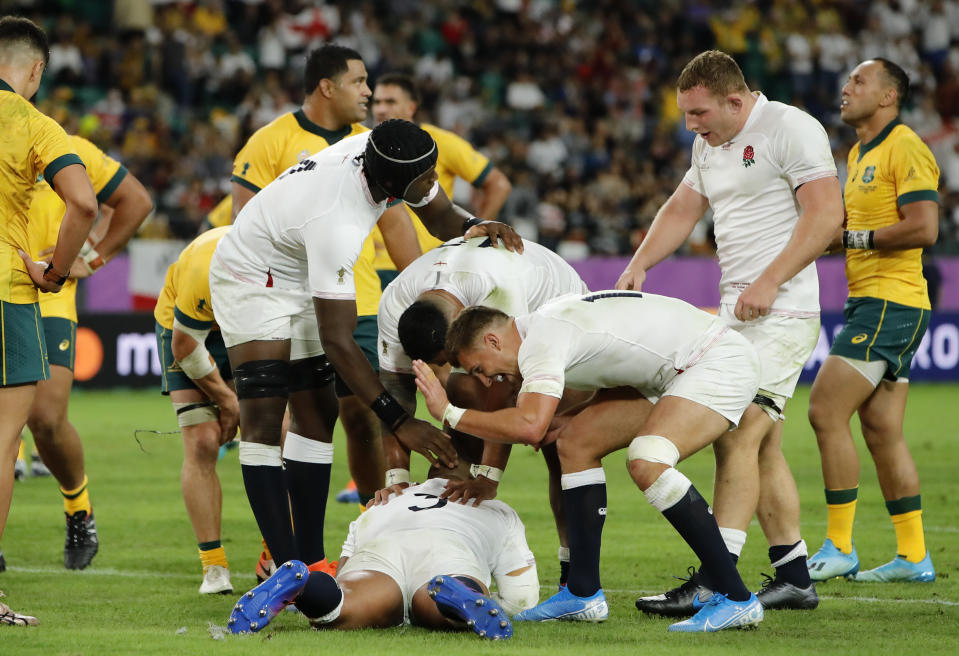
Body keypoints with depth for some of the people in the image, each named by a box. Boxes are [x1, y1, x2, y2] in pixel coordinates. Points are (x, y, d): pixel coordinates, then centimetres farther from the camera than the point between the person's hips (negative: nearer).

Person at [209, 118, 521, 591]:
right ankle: (285, 566, -18)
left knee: (315, 412, 6)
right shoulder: (335, 224, -40)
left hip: (301, 281, 9)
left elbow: (439, 215, 2)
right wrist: (398, 420, -36)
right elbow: (337, 339, -36)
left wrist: (475, 227, -22)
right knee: (263, 414, -16)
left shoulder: (377, 151, -18)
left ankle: (310, 561, 8)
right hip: (251, 280, -9)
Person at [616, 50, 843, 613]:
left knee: (737, 436, -16)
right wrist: (639, 265, 11)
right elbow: (682, 209, 27)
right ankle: (794, 577, 14)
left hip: (781, 314, -9)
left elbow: (826, 213, -17)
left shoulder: (791, 128, -10)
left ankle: (712, 583, -21)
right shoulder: (710, 145, 17)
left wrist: (769, 281, -21)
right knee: (763, 446, 8)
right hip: (737, 314, 9)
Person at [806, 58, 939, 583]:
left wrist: (853, 237, -16)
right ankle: (913, 556, 10)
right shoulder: (859, 154, 20)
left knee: (826, 410, -13)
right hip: (870, 303, 10)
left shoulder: (905, 148, -11)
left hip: (891, 301, -10)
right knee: (882, 431, 7)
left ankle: (839, 548, -9)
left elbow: (924, 228, -21)